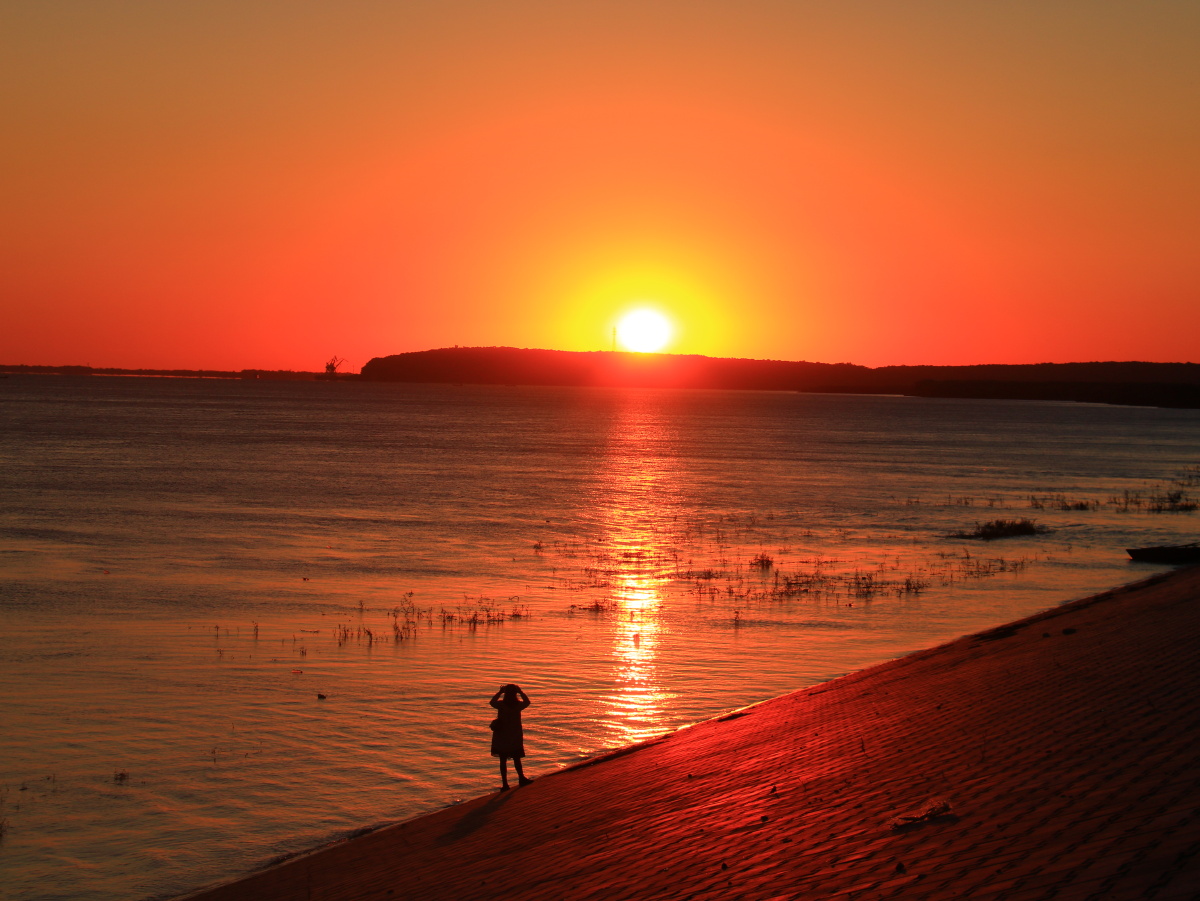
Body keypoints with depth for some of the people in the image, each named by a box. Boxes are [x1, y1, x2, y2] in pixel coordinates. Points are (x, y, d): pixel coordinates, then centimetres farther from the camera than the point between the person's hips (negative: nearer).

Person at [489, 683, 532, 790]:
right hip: (515, 736, 0)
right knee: (516, 759, 17)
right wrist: (520, 691, 11)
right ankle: (521, 779, 26)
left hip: (502, 737, 0)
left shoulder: (501, 704, -12)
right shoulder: (518, 705, -12)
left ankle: (505, 784, 4)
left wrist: (500, 692, 13)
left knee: (503, 760, 5)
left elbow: (492, 702, 10)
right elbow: (527, 701, 11)